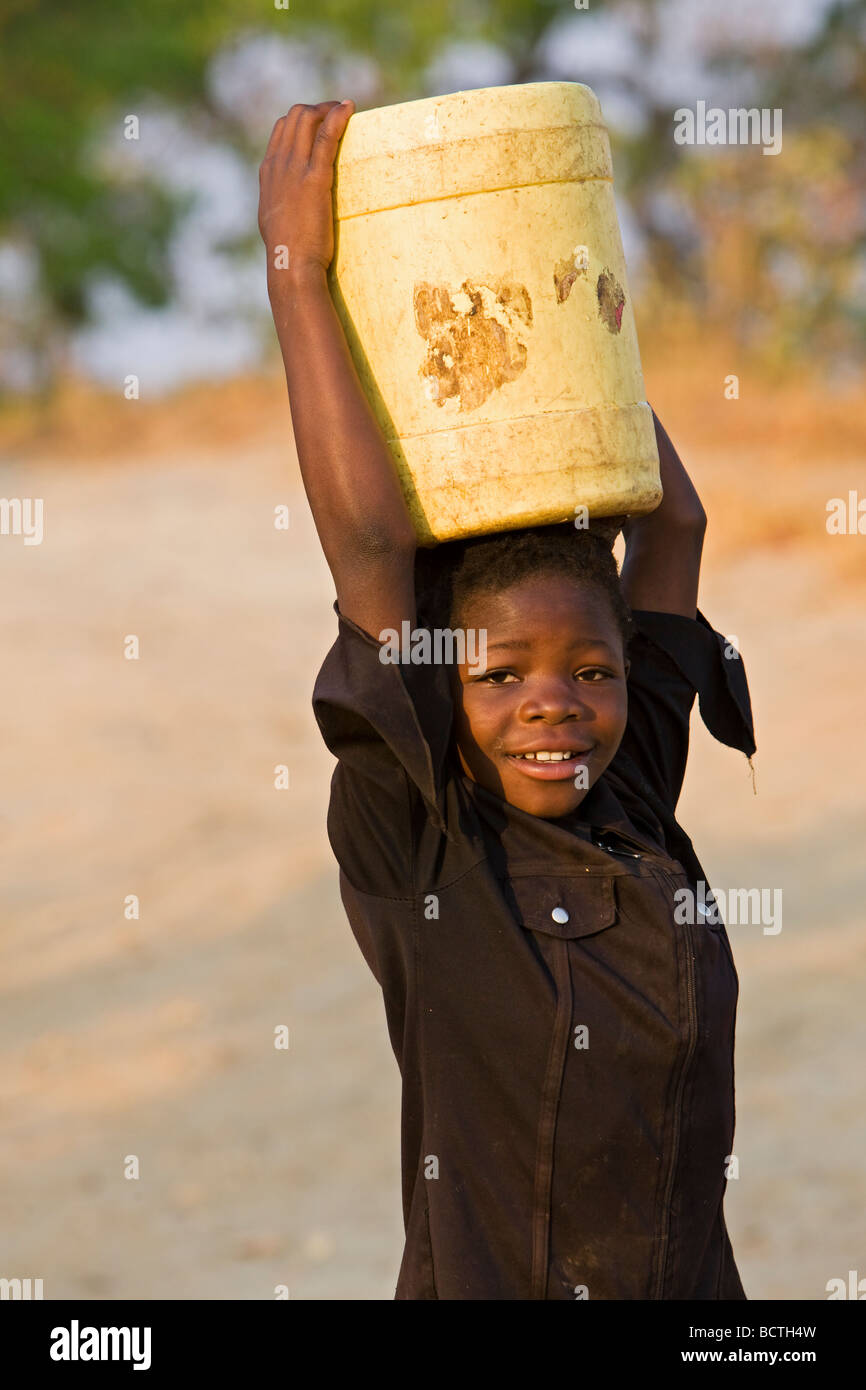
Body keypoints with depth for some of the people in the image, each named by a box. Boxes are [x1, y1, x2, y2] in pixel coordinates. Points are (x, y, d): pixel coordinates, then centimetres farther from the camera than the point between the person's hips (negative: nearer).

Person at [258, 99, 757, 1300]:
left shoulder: (635, 815, 0)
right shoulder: (414, 851, -10)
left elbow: (670, 523, 6)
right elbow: (368, 537, -17)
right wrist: (297, 265, -15)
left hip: (697, 1284, 4)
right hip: (481, 1283, -4)